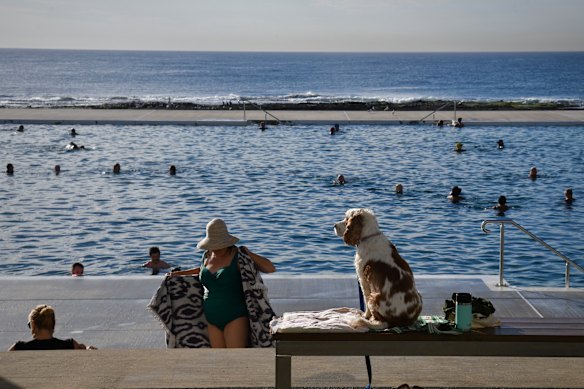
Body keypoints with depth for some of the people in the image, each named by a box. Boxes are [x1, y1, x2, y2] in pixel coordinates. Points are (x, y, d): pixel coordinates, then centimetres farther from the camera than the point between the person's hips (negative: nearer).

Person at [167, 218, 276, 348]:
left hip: (234, 317, -6)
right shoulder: (207, 255, 9)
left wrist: (249, 254, -17)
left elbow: (271, 268, -10)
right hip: (212, 318, 6)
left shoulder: (239, 257, -9)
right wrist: (179, 273, 31)